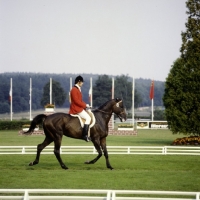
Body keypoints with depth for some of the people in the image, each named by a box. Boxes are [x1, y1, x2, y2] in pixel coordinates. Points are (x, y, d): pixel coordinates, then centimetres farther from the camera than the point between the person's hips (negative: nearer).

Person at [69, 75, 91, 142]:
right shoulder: (74, 90, -16)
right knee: (88, 118, -17)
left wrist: (85, 104, 5)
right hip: (76, 109, -11)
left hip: (79, 108, 11)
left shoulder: (78, 89, 17)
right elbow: (76, 101, -22)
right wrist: (85, 105, -17)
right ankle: (85, 135, -22)